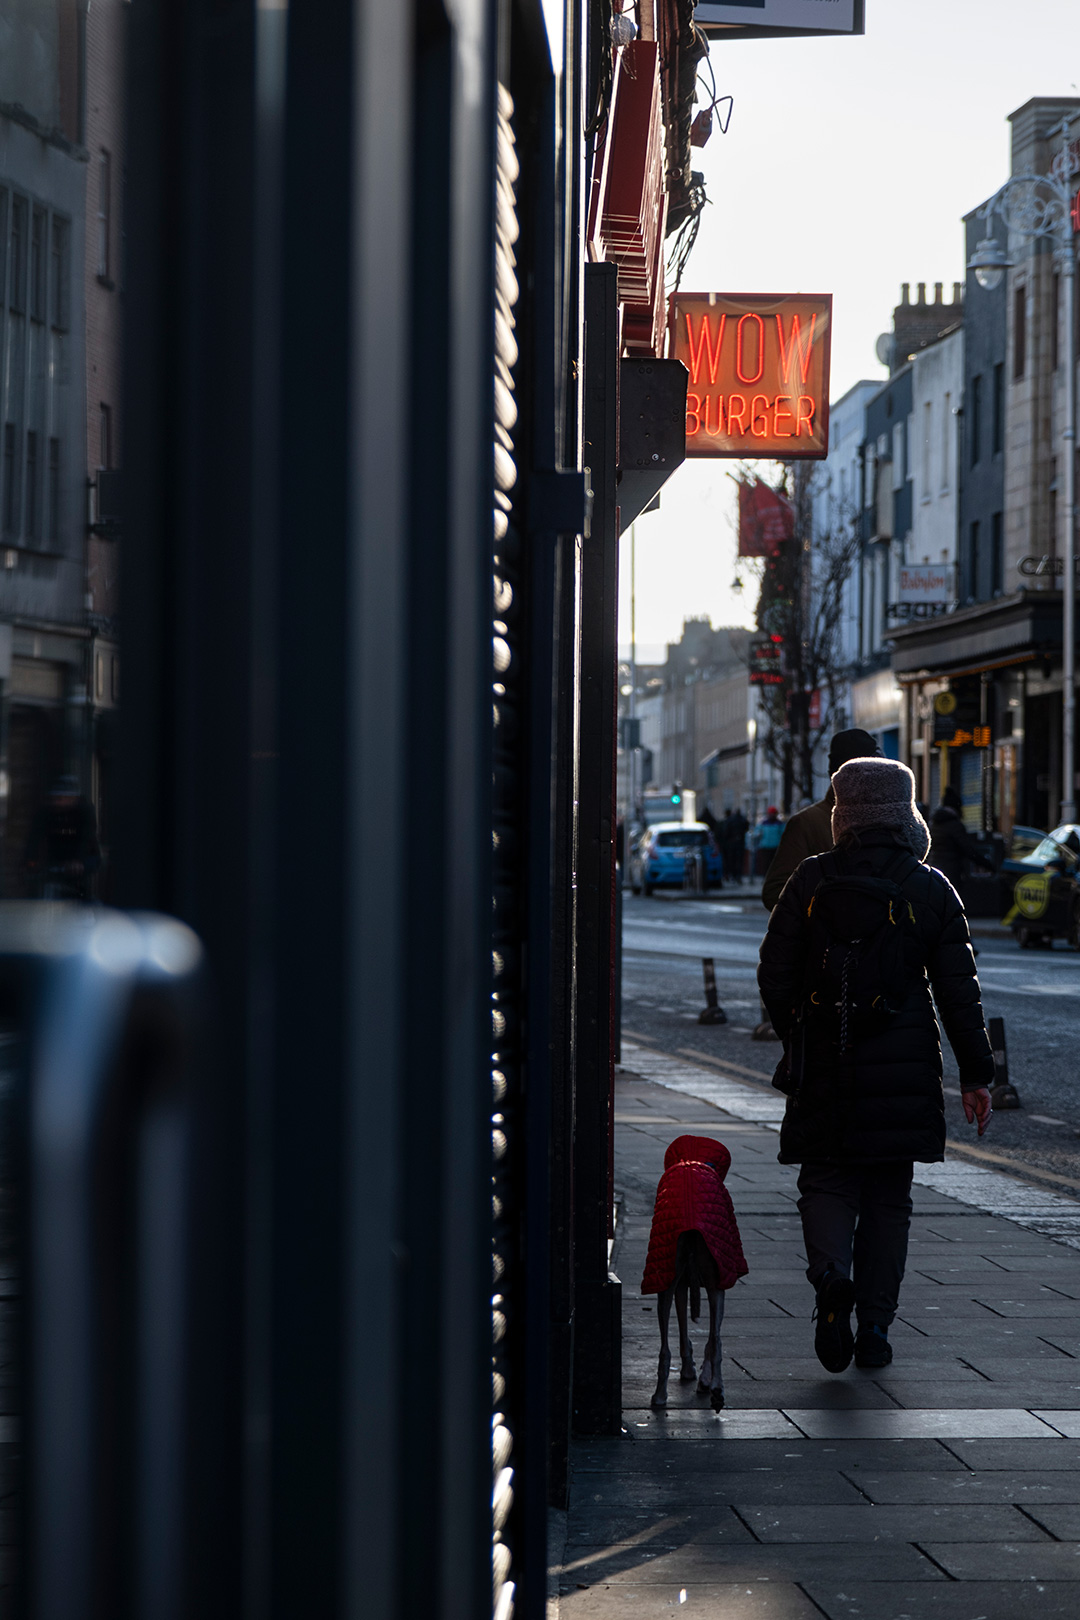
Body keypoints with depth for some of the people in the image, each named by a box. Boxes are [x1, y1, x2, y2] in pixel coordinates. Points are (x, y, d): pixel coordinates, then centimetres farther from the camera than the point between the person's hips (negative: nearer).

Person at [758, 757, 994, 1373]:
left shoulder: (812, 879, -1)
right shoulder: (932, 889, 0)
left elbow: (774, 975, 1)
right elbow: (959, 990, 0)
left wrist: (797, 1036, 18)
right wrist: (976, 1074, 5)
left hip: (824, 1065, 0)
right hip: (905, 1069, 1)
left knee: (826, 1182, 9)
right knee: (889, 1195, 10)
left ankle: (832, 1276, -20)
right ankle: (876, 1327, 8)